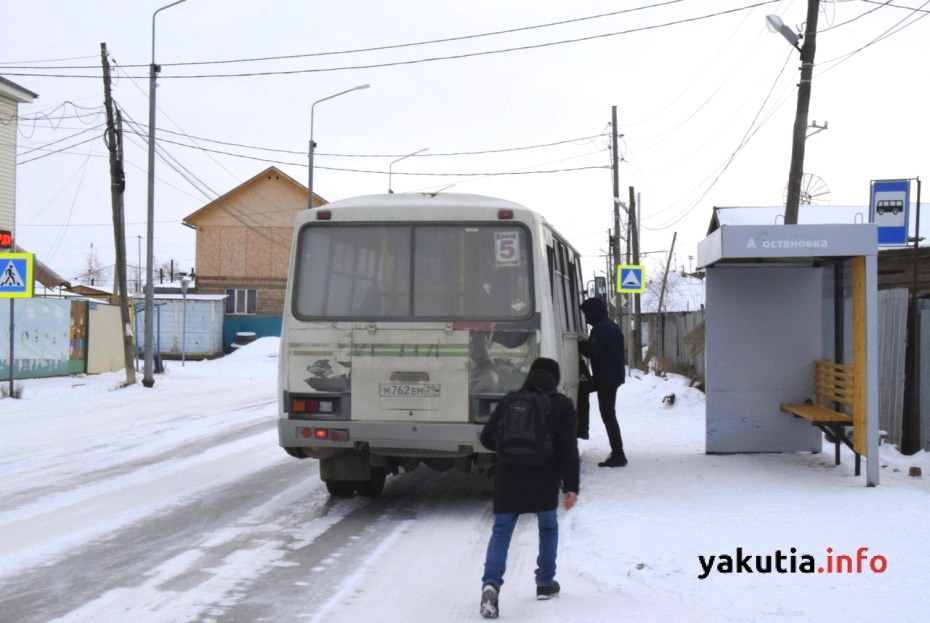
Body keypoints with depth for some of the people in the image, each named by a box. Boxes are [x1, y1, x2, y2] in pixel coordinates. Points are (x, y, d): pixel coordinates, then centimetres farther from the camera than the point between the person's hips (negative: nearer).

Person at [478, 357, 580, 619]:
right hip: (544, 482, -1)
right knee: (548, 528, 22)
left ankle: (491, 583, -19)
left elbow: (487, 437, 8)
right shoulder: (562, 405, 0)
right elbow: (569, 449, -6)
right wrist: (571, 486, -5)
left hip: (509, 479, 1)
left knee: (501, 531, 1)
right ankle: (545, 583, 28)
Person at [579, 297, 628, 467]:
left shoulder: (600, 328, -16)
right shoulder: (611, 326, 16)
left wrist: (579, 343, -7)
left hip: (606, 377, -10)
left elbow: (592, 351, -24)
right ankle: (617, 453, 21)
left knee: (607, 415, -7)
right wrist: (585, 344, 13)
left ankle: (618, 454, -8)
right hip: (614, 375, 10)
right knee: (609, 414, 16)